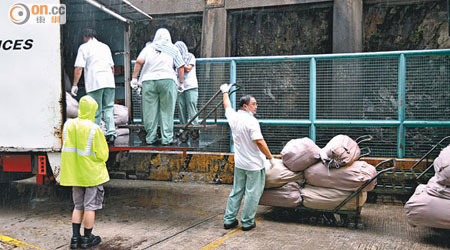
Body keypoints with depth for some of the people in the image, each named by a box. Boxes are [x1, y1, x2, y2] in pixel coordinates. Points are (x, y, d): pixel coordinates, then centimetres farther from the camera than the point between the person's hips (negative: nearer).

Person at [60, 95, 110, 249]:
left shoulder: (68, 125, -1)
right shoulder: (94, 129, -18)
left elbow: (68, 147, 10)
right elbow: (103, 154, -12)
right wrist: (101, 160, 8)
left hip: (74, 173, 5)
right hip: (91, 173, -5)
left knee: (78, 206, 17)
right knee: (90, 207, 6)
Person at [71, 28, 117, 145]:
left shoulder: (84, 47, 4)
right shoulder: (105, 46, 21)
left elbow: (79, 68, -4)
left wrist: (75, 85, 0)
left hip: (94, 82, -4)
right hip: (109, 82, 4)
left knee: (96, 111, 1)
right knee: (108, 108, 8)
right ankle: (111, 132, -5)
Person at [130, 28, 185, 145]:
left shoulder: (148, 47, 15)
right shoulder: (173, 49, 14)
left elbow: (139, 62, 2)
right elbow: (180, 67, 8)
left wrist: (134, 78, 4)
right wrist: (182, 82, 14)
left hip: (148, 80, 2)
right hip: (167, 80, -1)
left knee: (150, 111, 5)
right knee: (167, 111, 2)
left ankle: (151, 138, 10)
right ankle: (167, 138, 1)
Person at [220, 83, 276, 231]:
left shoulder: (233, 117, 2)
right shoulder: (251, 121, -20)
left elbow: (227, 106, 23)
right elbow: (259, 142, -23)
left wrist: (225, 92, 40)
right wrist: (270, 157, -13)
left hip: (239, 163, 8)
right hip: (254, 164, -7)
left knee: (236, 191, 15)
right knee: (252, 194, 3)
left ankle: (229, 220, 20)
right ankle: (247, 222, 9)